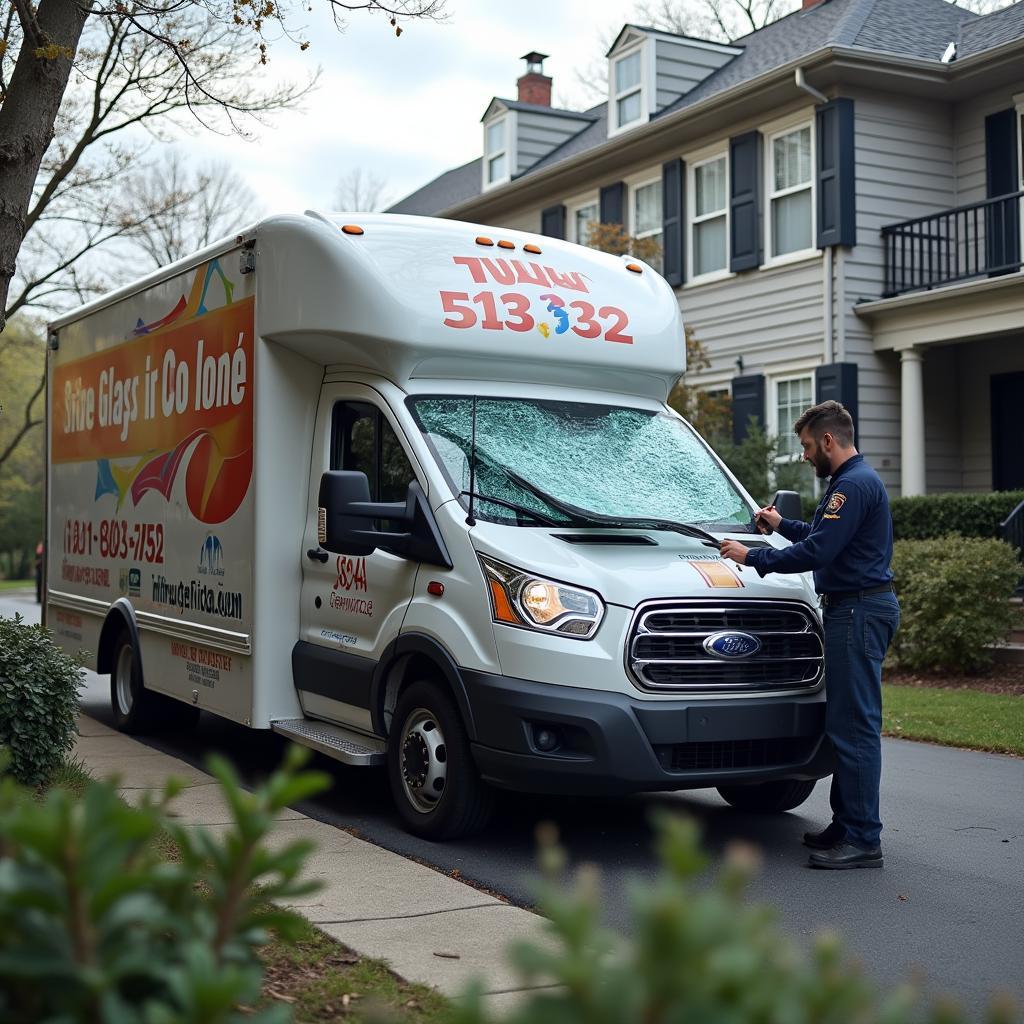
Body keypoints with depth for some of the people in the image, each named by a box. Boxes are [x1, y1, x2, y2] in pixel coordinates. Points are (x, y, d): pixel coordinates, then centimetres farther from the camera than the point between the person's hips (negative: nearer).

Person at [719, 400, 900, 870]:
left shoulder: (854, 484, -16)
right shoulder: (855, 480, 18)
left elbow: (816, 552, -21)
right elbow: (825, 538, 30)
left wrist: (752, 557, -12)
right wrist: (781, 525, 31)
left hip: (858, 611, -11)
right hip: (855, 608, 11)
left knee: (854, 726, -9)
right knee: (845, 722, 14)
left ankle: (862, 840, -5)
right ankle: (846, 825, 22)